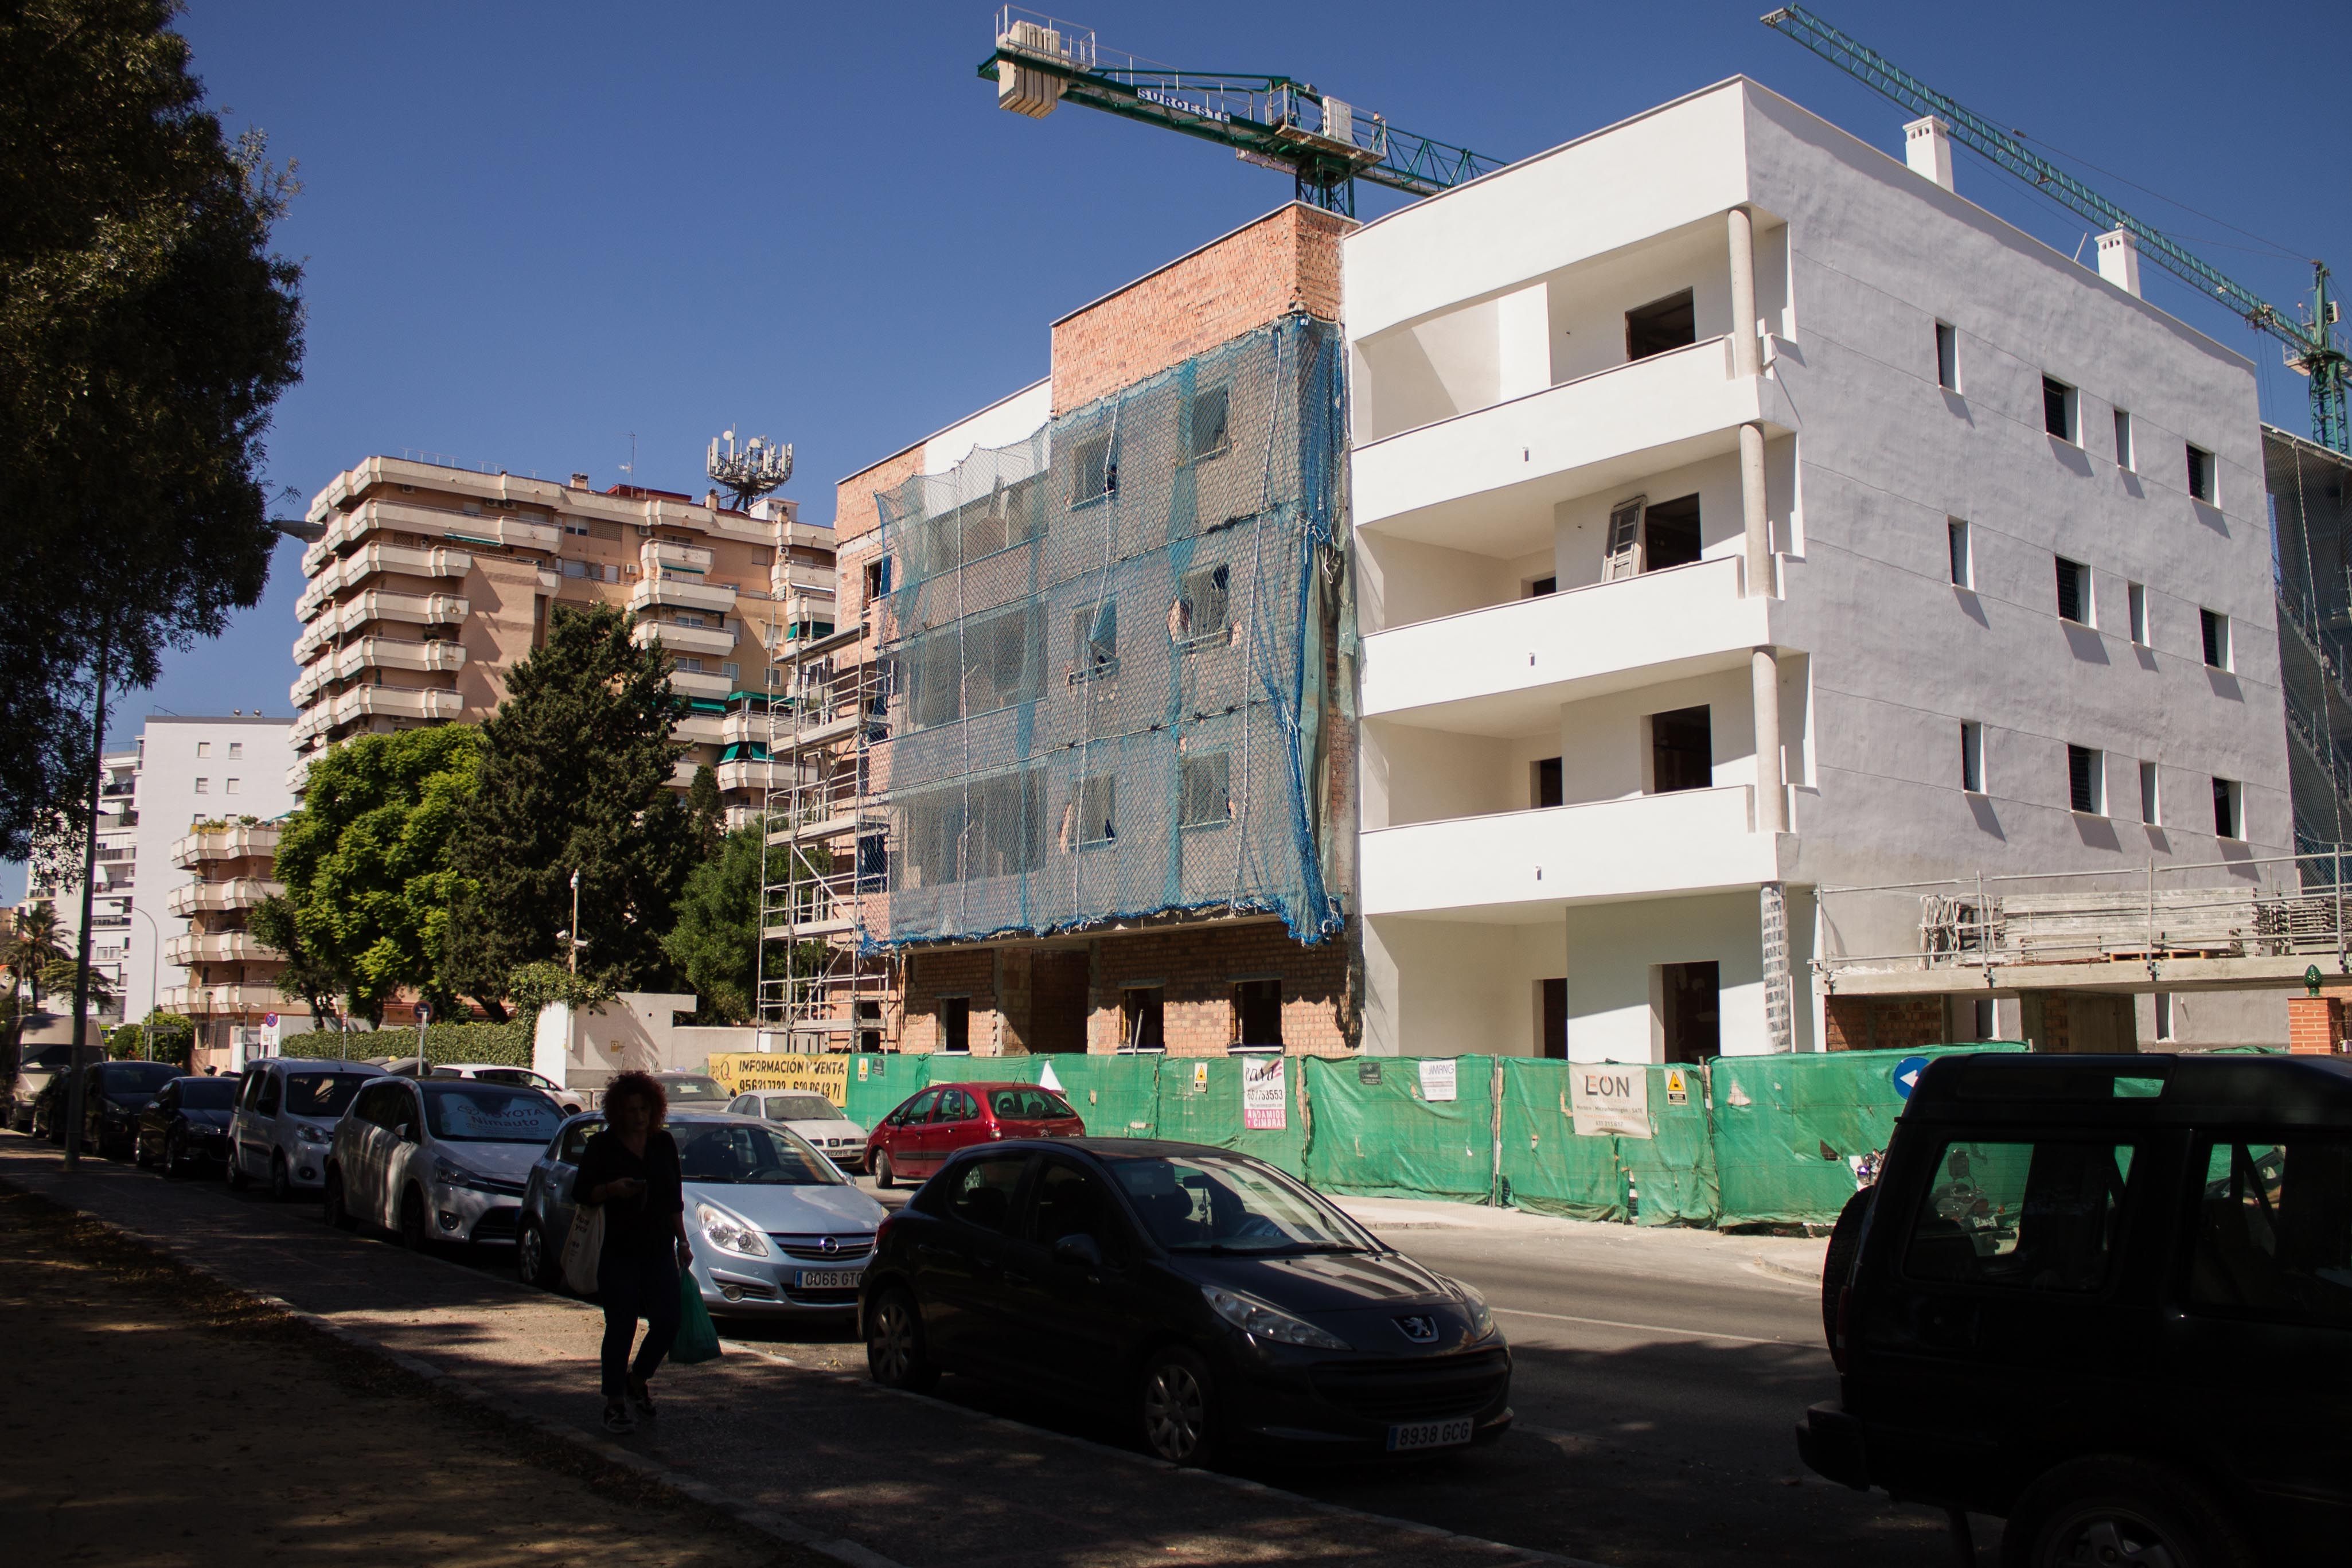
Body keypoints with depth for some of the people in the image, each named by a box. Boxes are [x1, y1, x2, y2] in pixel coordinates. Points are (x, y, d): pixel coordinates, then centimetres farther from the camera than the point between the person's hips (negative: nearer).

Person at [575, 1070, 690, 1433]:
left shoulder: (664, 1144, 10)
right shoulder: (602, 1145, -1)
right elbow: (583, 1192, -1)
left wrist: (682, 1241, 14)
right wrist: (611, 1189, -20)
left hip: (659, 1250, 4)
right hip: (617, 1252, -4)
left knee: (667, 1323, 0)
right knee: (621, 1328, -4)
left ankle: (637, 1381, 25)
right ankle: (615, 1403, 9)